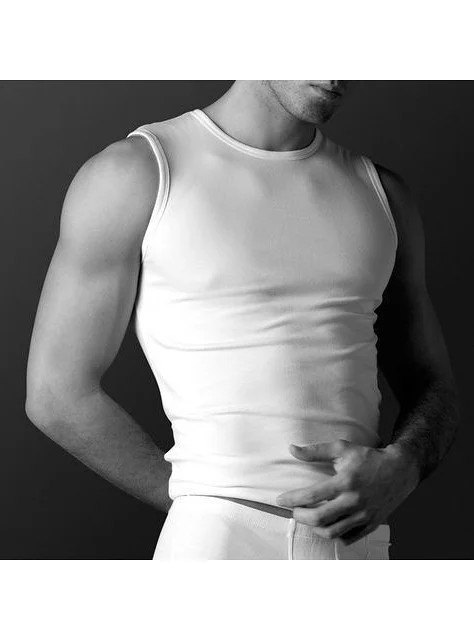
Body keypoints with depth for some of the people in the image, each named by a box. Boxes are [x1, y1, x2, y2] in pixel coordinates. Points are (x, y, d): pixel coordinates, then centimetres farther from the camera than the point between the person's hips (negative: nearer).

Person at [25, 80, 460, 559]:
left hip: (359, 544, 3)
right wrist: (205, 508, -1)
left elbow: (433, 387, 19)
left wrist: (399, 468, -3)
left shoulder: (382, 194, 15)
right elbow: (56, 395, 0)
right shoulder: (135, 173, 0)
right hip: (217, 543, -3)